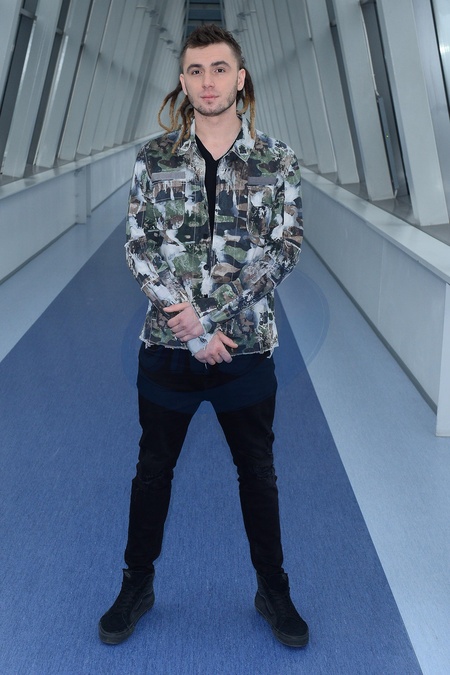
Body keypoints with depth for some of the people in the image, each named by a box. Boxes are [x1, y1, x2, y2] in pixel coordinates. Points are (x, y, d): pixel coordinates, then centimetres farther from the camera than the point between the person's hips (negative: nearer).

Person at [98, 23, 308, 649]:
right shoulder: (155, 156, -1)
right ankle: (137, 585, 34)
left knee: (258, 471, 14)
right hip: (168, 345, 1)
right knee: (154, 467, 14)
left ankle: (274, 591, 33)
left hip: (247, 345, 0)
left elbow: (285, 248, -7)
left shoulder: (276, 159, -1)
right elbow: (139, 247, -5)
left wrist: (209, 313, -16)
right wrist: (192, 329, -15)